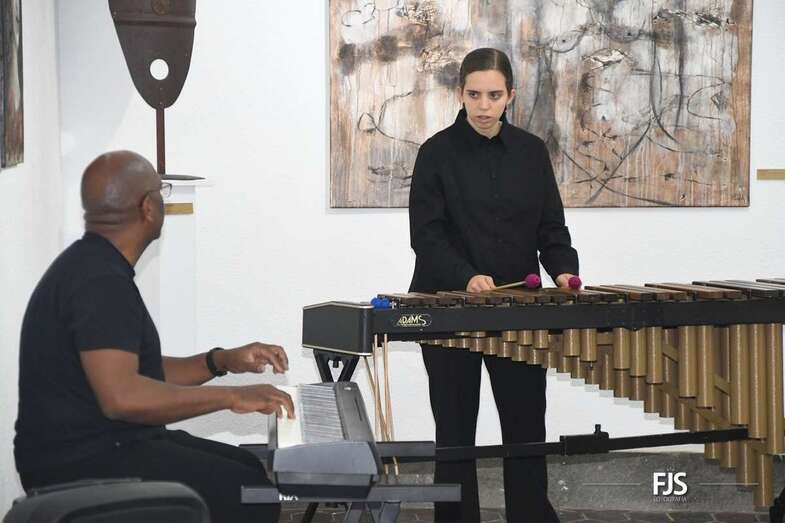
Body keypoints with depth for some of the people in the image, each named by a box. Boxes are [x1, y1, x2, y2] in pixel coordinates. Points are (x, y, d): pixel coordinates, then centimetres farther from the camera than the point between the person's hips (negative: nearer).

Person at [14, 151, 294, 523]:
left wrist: (221, 361, 10)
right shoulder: (101, 282, -19)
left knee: (260, 473, 11)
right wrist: (230, 397, -24)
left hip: (105, 445, 11)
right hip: (85, 463, -11)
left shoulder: (91, 265, 15)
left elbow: (140, 372, 22)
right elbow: (122, 395, -31)